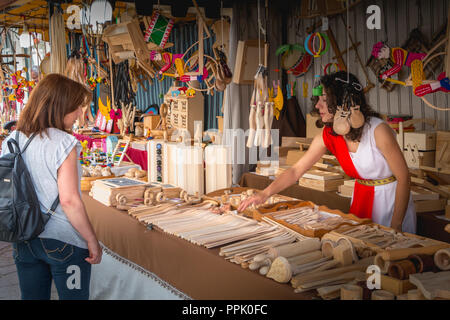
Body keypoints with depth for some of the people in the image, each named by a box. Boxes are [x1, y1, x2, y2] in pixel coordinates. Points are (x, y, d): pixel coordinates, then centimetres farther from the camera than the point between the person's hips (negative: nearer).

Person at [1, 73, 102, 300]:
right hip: (63, 241, -6)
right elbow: (69, 200, -21)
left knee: (32, 296, 18)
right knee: (74, 296, 9)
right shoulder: (63, 143, -16)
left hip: (23, 243, 6)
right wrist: (92, 241, -13)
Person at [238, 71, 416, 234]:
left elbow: (403, 177, -18)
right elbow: (296, 170, -3)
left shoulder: (378, 130, -23)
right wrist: (265, 194, -13)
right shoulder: (327, 136, -7)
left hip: (392, 198, -5)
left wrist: (396, 226, -20)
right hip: (361, 198, 5)